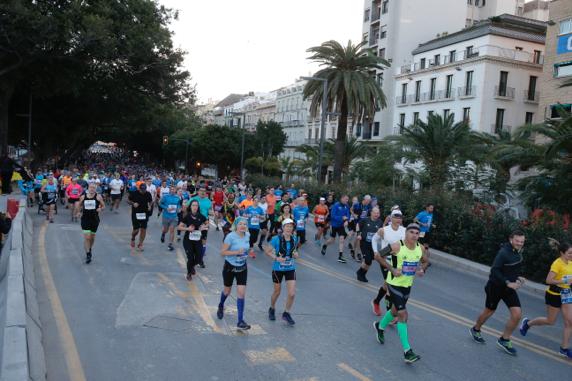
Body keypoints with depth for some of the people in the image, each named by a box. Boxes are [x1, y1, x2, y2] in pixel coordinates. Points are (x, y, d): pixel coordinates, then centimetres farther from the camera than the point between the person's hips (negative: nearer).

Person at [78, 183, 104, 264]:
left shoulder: (98, 197, -3)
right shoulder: (83, 197, 0)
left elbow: (103, 206, 4)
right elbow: (79, 205, 15)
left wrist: (100, 209, -16)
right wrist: (81, 210, -3)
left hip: (95, 219, 1)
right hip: (85, 219, -1)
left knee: (92, 237, 15)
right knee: (87, 237, -10)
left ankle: (90, 249, 42)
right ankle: (88, 255, -2)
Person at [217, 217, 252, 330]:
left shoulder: (247, 235, -3)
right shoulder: (231, 236, -20)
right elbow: (222, 252, -21)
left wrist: (246, 253, 0)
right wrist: (236, 252, -30)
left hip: (242, 268, 3)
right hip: (230, 267, -3)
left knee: (241, 293, -6)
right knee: (227, 290, 17)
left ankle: (240, 321, 0)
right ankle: (221, 306, 52)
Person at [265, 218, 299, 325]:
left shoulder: (294, 239, -2)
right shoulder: (276, 239, -15)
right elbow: (267, 251, -8)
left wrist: (296, 254, -7)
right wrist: (276, 258, -21)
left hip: (290, 269, 3)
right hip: (278, 269, -3)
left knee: (292, 293, -5)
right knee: (277, 292, 13)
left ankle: (286, 313, 18)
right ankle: (272, 309, 42)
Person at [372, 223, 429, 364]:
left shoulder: (420, 249, -5)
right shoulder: (397, 246, -21)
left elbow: (425, 261, 14)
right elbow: (378, 256, -13)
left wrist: (422, 269, -8)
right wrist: (392, 269, -20)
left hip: (408, 285, 6)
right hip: (395, 283, -6)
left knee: (396, 311, 23)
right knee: (403, 314, -11)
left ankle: (380, 326, 52)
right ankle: (407, 351, -7)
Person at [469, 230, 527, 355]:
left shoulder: (518, 252, 3)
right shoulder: (503, 252, -23)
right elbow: (494, 271, -27)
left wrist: (518, 277, 2)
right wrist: (508, 283, -31)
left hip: (509, 288, 6)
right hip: (495, 287, -6)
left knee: (517, 313, -6)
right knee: (489, 311, 11)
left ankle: (504, 340, 12)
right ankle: (475, 330, 39)